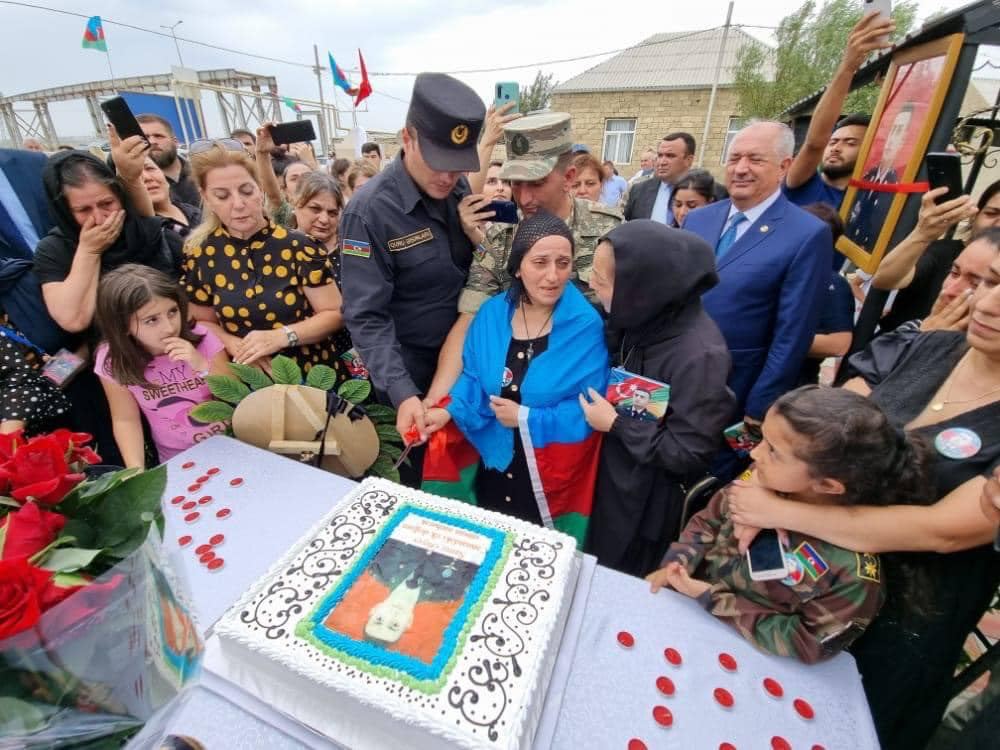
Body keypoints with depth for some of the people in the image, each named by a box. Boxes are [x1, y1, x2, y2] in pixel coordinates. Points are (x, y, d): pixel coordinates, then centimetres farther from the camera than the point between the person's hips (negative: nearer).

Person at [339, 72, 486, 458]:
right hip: (409, 371, -5)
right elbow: (367, 317, -23)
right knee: (416, 473, 18)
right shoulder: (368, 211, -21)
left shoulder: (462, 190, -3)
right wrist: (402, 393, -31)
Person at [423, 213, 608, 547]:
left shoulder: (586, 326, -17)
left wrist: (525, 418, -18)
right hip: (494, 464, 4)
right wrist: (451, 410, -13)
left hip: (554, 474, -3)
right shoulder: (492, 313, -5)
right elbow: (473, 377, 4)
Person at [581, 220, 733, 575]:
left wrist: (614, 424, -21)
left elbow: (689, 454, -26)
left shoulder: (699, 354, -32)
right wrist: (602, 397, -8)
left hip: (649, 501, -6)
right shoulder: (647, 318, -9)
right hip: (614, 475, 7)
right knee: (595, 576, 29)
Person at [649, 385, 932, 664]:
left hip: (741, 654, -4)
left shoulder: (853, 568, -27)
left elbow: (808, 645, -17)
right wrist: (674, 566, -14)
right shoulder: (763, 479, -16)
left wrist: (713, 598, -22)